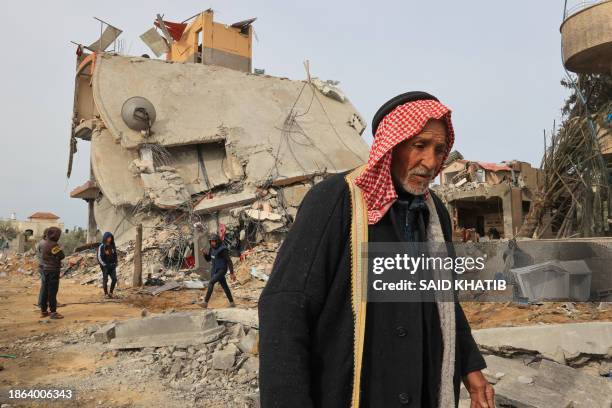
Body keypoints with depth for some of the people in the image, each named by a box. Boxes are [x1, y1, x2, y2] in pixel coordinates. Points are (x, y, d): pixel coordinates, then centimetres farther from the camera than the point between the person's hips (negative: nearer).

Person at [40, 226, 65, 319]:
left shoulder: (43, 243, 7)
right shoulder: (53, 245, -20)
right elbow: (61, 256, -17)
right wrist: (59, 248, 0)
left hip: (45, 269, 9)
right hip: (53, 270, -9)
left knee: (45, 291, 15)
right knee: (52, 291, -4)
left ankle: (43, 310, 22)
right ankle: (53, 312, 0)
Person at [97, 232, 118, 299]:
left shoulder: (113, 246, 7)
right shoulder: (101, 247, -7)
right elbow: (99, 257, -8)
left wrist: (115, 264, 5)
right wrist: (104, 265, -13)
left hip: (112, 265, 4)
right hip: (105, 266, -4)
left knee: (114, 279, -6)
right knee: (105, 280, -1)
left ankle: (111, 293, 8)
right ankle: (106, 294, 10)